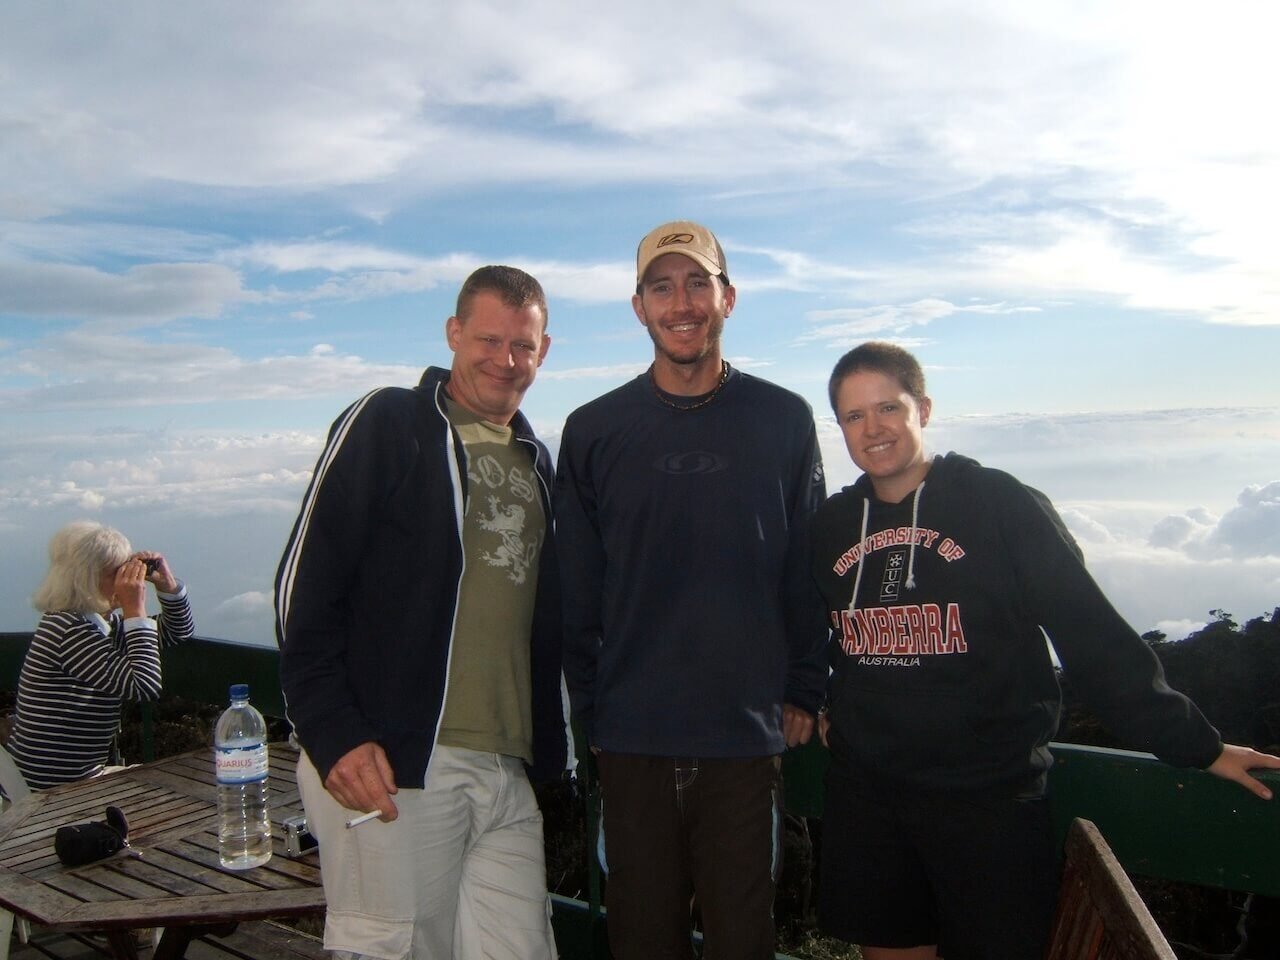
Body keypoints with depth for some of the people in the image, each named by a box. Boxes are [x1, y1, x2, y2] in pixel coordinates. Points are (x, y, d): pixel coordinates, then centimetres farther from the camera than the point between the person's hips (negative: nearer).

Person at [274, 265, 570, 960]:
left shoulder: (535, 462, 17)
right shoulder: (387, 424, -2)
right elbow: (304, 586, -8)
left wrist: (548, 747, 13)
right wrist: (333, 735, -15)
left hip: (506, 772, 6)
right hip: (390, 767, -6)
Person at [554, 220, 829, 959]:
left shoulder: (784, 421, 1)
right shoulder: (593, 430, 2)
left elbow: (809, 571, 5)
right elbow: (576, 586, 5)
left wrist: (802, 693, 3)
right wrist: (588, 702, 3)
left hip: (749, 739, 0)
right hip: (630, 742, 1)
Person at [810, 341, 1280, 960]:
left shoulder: (1000, 504, -9)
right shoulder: (832, 525, 4)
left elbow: (1091, 633, -8)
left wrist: (1192, 742, -6)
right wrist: (815, 702, 12)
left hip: (988, 797, -3)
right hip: (863, 795, 4)